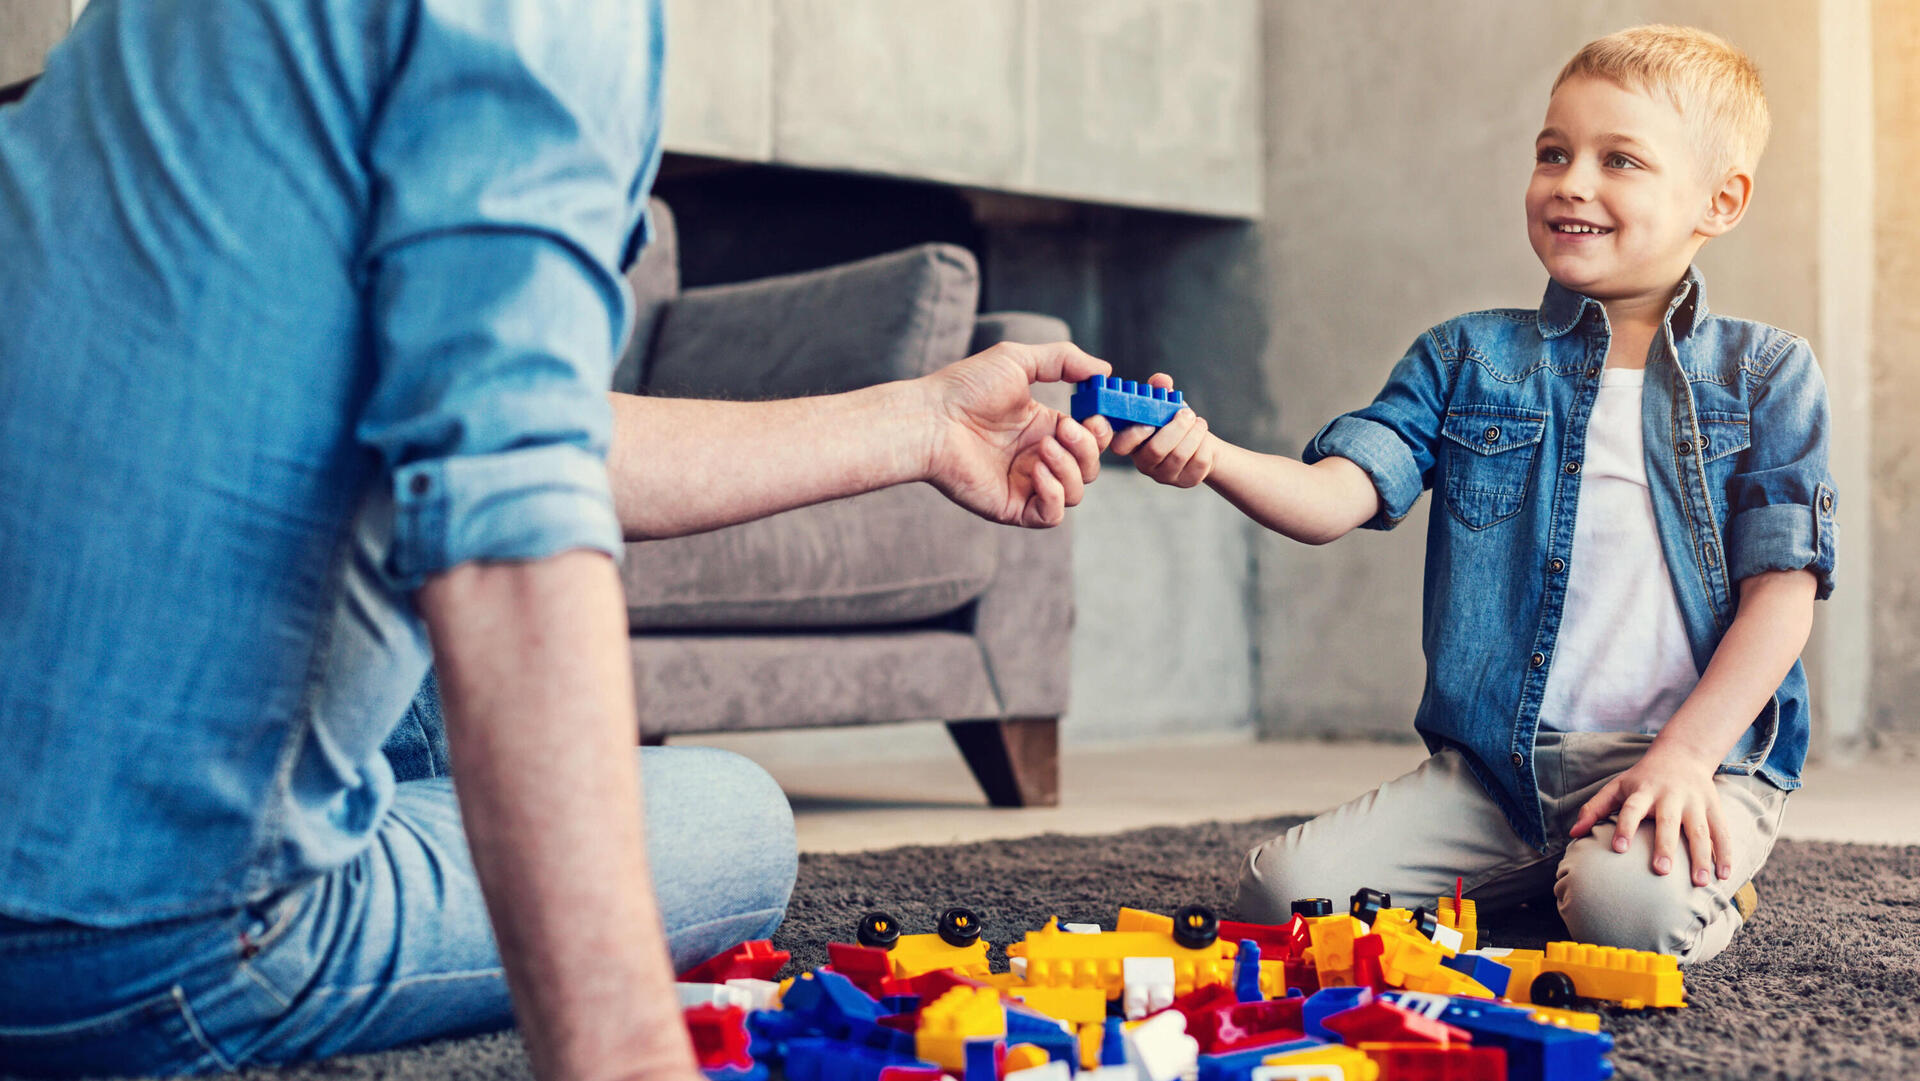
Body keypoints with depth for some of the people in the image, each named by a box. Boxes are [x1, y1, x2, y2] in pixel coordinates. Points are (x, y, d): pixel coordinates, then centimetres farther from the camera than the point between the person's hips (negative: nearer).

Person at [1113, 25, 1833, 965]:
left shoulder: (1766, 375, 5)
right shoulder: (1466, 359, 9)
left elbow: (1782, 588, -1)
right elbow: (1337, 497, -4)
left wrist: (1684, 755, -14)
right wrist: (1207, 456, -26)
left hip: (1702, 753, -2)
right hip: (1489, 765, 3)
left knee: (1629, 908, -34)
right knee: (1283, 888, -14)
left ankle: (1707, 872, 3)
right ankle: (1526, 873, 10)